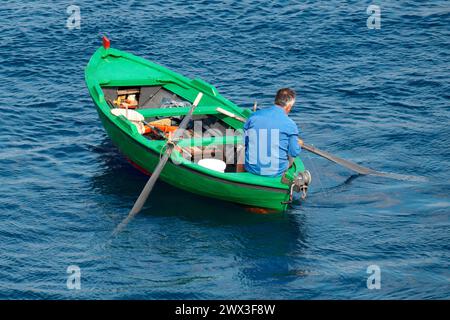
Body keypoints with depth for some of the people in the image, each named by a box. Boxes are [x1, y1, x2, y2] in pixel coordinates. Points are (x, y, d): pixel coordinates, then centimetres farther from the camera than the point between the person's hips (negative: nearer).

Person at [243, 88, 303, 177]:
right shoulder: (290, 124, -12)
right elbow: (294, 153, -7)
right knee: (291, 155, 24)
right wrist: (298, 145, 16)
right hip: (275, 172, -2)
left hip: (251, 169, 3)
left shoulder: (254, 116, -2)